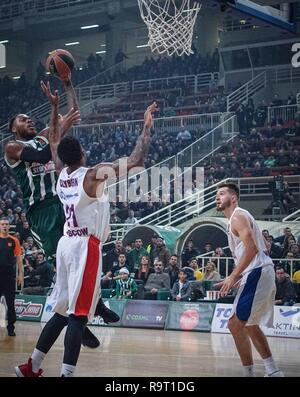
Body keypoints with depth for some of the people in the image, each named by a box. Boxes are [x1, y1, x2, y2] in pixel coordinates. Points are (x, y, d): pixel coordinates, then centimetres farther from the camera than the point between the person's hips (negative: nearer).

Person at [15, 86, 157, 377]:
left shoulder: (61, 174, 9)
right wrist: (147, 125, -9)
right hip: (86, 246, -8)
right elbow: (136, 160, -17)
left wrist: (55, 108, 30)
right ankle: (66, 374, -17)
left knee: (63, 311, 17)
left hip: (67, 244, 8)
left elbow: (54, 141, 27)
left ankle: (32, 366, 22)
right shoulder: (93, 175, -12)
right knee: (78, 315, -11)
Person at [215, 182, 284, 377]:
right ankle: (273, 371, 20)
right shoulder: (241, 217, 21)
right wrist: (239, 276, 25)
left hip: (256, 273, -11)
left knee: (236, 324, -10)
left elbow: (252, 248, -22)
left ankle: (250, 373, -6)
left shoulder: (237, 216, -10)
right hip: (261, 273, 11)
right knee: (250, 324, 19)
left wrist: (233, 277, -22)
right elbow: (265, 247, 25)